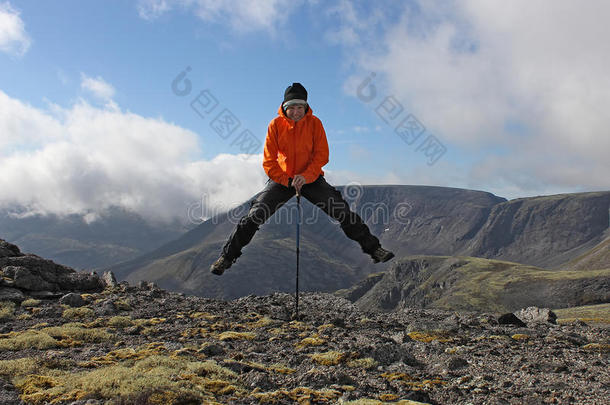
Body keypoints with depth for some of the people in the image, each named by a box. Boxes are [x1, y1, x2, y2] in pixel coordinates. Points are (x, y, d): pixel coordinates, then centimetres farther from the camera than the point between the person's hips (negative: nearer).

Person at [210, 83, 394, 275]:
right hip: (281, 179, 0)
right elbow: (269, 161, -7)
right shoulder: (276, 124, -7)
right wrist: (287, 181, -19)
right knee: (254, 215, -11)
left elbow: (322, 155, -9)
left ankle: (372, 247, 3)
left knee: (343, 212, -10)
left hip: (311, 178, 0)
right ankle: (227, 256, 3)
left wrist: (306, 176, -24)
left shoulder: (314, 123, -7)